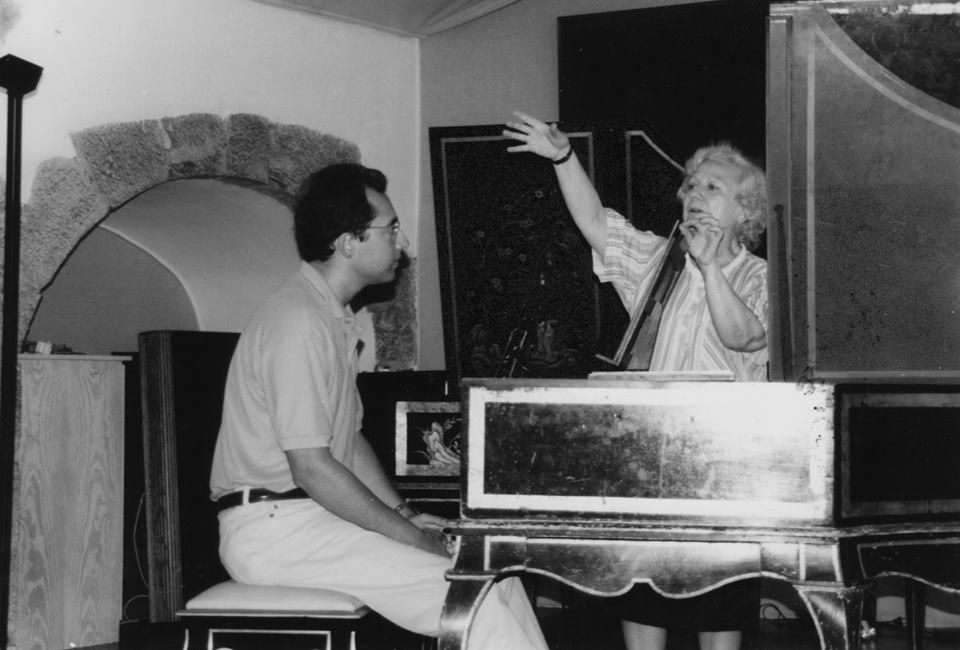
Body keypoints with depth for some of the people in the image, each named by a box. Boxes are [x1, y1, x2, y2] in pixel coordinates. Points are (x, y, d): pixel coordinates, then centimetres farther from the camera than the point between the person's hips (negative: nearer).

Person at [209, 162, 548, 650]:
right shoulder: (298, 322, -17)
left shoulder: (334, 317, 16)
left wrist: (405, 514, 8)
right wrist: (414, 537, -15)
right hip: (272, 530, -10)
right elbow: (311, 467, -21)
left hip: (314, 514, 10)